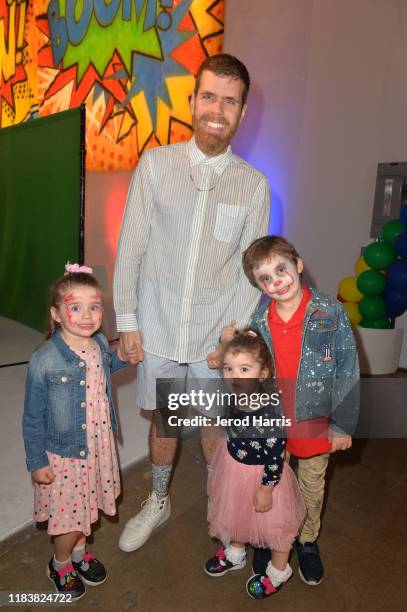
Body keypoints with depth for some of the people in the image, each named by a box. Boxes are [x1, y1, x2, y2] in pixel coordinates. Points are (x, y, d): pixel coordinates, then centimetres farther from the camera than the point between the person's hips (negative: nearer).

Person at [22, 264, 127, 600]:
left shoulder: (101, 344, -10)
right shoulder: (44, 361, -25)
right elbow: (33, 418, -14)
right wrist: (37, 462, -8)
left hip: (99, 446, 5)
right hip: (63, 453, -5)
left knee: (86, 507, 25)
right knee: (70, 515, 14)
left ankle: (79, 550, 54)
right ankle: (60, 564, 45)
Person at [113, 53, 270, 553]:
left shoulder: (254, 184, -2)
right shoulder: (155, 164, -4)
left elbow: (250, 269, -1)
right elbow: (131, 247, -2)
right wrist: (127, 321, -4)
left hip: (217, 336, 0)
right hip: (157, 329, 1)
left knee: (214, 429, 14)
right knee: (162, 422, 18)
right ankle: (158, 501, 45)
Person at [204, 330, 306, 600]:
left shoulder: (271, 411, -36)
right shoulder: (235, 397, -20)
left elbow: (275, 456, -25)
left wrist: (266, 489, -16)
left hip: (262, 474, -6)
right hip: (233, 465, 6)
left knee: (274, 523, 20)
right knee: (235, 514, 30)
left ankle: (279, 572, 48)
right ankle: (235, 554, 59)